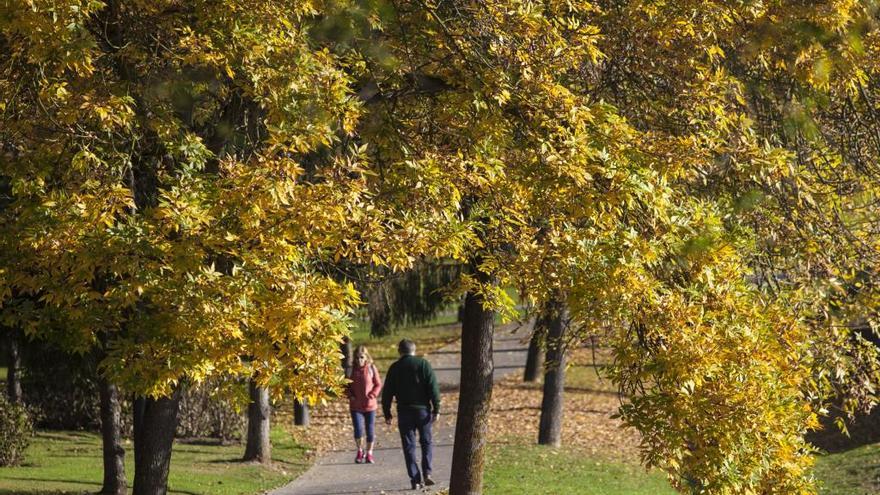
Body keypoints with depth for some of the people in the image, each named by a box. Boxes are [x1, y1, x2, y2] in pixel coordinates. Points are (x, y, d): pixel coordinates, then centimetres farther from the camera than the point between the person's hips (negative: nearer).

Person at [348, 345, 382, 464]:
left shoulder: (371, 368, -3)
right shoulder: (352, 369, 0)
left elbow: (378, 384, 2)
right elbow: (347, 385, 10)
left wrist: (372, 395, -12)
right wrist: (350, 395, -7)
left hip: (370, 405, 0)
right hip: (355, 406, 0)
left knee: (370, 431, 6)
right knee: (358, 430, -11)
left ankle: (369, 453, 22)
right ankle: (360, 451, 13)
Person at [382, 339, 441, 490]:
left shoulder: (394, 368, 2)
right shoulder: (423, 364, -2)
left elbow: (387, 393, 4)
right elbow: (433, 388, -7)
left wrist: (387, 414, 11)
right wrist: (436, 409, -4)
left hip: (404, 412, 1)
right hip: (423, 410, 0)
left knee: (409, 446, 5)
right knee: (426, 442, 14)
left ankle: (415, 480, 0)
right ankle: (427, 473, -1)